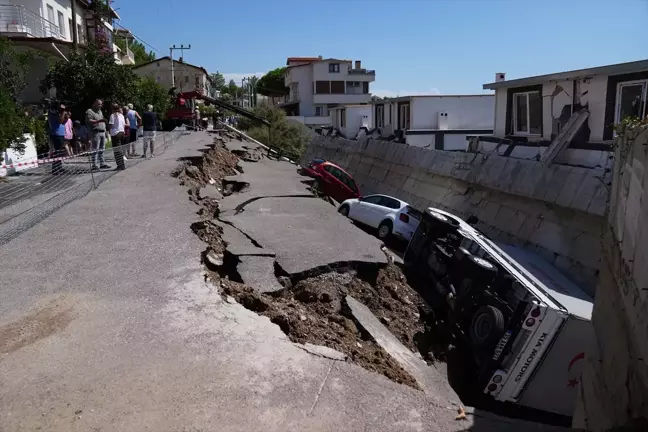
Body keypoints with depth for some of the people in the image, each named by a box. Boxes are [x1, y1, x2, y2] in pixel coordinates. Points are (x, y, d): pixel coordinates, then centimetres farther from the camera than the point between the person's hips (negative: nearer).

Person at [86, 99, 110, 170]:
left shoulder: (100, 111, 22)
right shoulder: (90, 111, -4)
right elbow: (89, 121, -16)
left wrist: (105, 131, 22)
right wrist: (99, 121, -25)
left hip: (102, 132, 8)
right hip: (96, 132, -8)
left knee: (102, 149, 10)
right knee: (95, 150, -9)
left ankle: (102, 163, 15)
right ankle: (94, 165, -8)